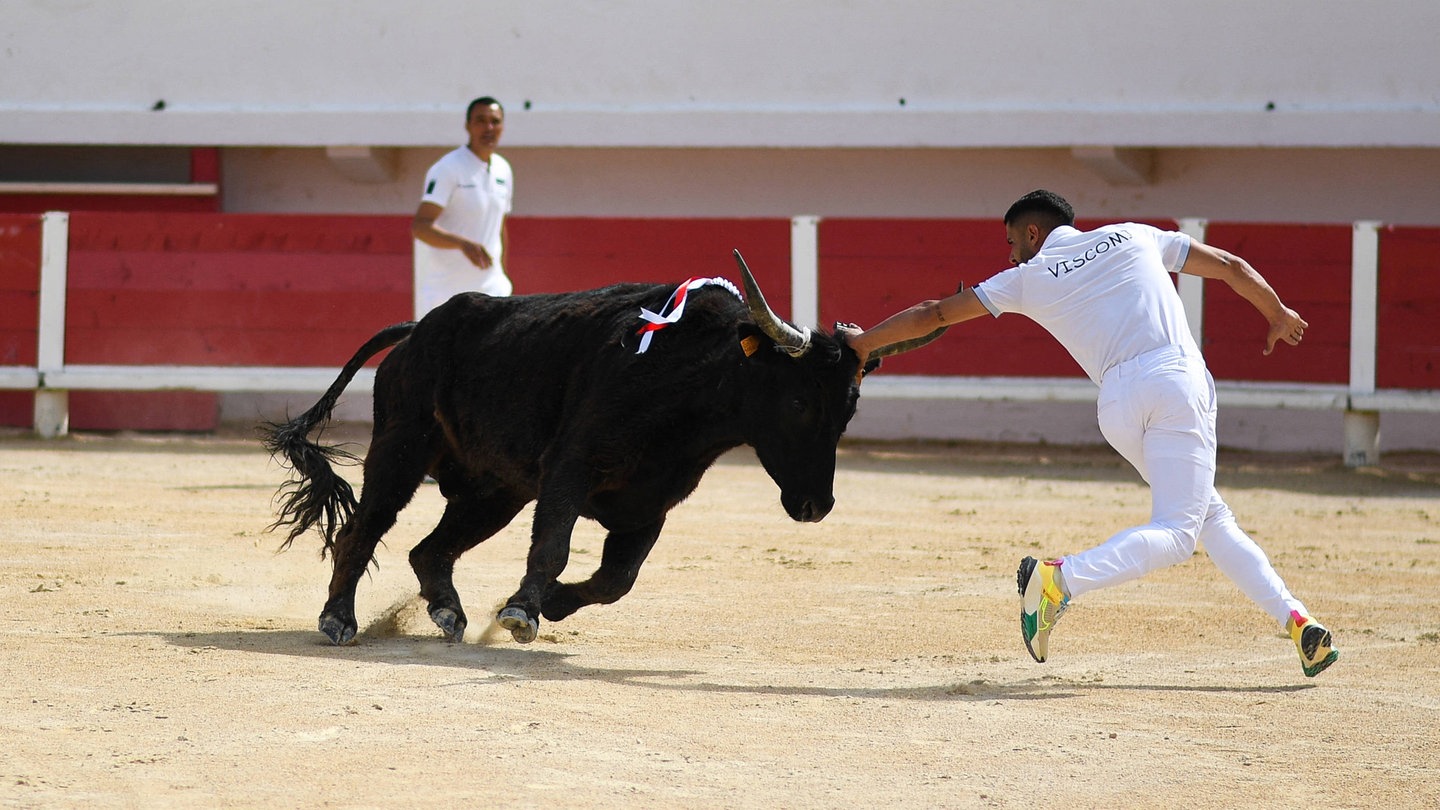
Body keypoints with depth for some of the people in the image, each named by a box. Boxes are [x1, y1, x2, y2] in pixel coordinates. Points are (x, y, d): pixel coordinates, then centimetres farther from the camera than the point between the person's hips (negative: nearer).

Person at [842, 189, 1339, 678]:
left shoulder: (1028, 279, 17)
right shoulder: (1134, 236, 21)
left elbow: (933, 315, 21)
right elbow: (1230, 267, 26)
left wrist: (863, 343, 34)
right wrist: (1277, 315, 42)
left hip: (1118, 403, 2)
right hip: (1177, 380, -1)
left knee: (1208, 515, 16)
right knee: (1174, 533, -8)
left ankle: (1292, 617, 4)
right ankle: (1063, 579, -28)